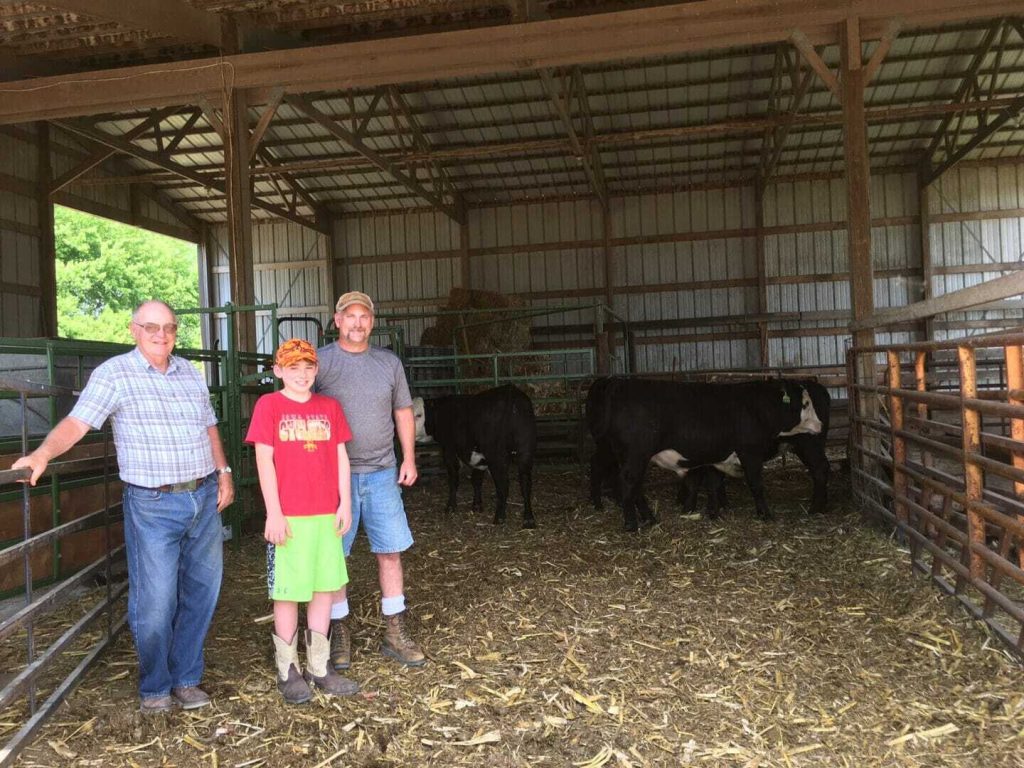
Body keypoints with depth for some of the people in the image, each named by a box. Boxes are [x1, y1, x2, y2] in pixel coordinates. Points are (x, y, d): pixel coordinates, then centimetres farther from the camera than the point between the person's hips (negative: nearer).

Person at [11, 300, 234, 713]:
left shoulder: (189, 372, 12)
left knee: (201, 592, 11)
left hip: (205, 497, 5)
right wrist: (43, 453, -31)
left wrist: (224, 472, 12)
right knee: (155, 601, -1)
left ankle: (186, 679, 27)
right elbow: (77, 422, -15)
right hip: (153, 505, -5)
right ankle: (154, 687, 21)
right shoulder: (114, 374, -4)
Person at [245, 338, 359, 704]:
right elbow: (264, 461, -7)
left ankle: (319, 666, 23)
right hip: (288, 517, -4)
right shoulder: (269, 405, -3)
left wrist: (345, 505, 4)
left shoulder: (330, 406, 8)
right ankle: (287, 670, 20)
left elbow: (341, 458, 9)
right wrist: (273, 513, -11)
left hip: (327, 515, 4)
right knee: (288, 593, 5)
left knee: (324, 588, 10)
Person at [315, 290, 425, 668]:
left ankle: (395, 633, 17)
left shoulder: (389, 362, 9)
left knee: (391, 551, 5)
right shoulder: (319, 361, -2)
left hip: (382, 471, 3)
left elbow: (403, 412, 14)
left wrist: (409, 458, 8)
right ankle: (339, 632, 20)